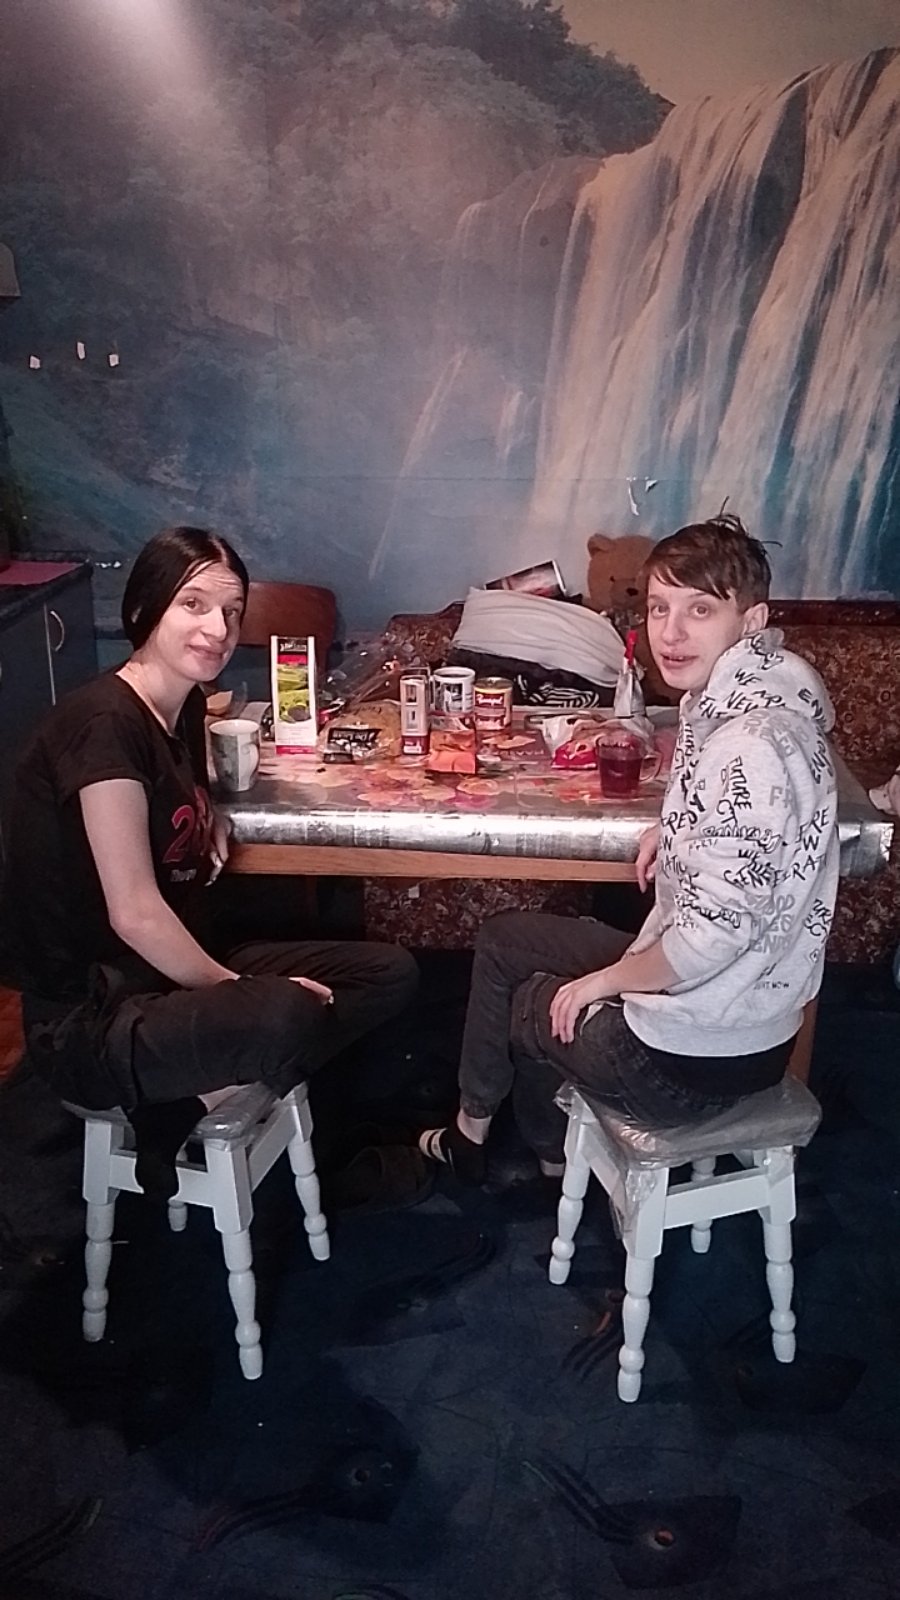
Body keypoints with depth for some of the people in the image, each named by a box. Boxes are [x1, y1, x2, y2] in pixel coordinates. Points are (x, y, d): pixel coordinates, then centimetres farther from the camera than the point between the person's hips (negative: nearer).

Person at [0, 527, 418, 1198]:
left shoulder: (185, 706, 6)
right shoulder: (104, 722, -20)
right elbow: (135, 913, -21)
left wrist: (210, 819, 4)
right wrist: (241, 991, -10)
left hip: (176, 975, 10)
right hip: (86, 1022, -10)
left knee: (390, 973, 2)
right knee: (285, 1017, -37)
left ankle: (197, 1094, -6)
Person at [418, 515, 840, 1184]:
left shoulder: (754, 746, -30)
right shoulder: (726, 699, 0)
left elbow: (713, 935, -31)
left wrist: (608, 979, -14)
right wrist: (678, 830, 5)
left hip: (693, 1059, -9)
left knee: (519, 1002, 15)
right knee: (505, 937, 22)